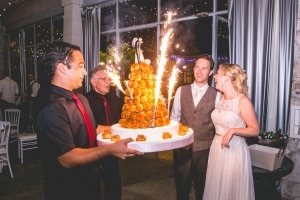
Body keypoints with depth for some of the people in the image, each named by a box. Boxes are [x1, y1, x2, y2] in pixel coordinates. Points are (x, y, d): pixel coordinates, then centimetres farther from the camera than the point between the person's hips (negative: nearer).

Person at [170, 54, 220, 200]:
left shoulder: (216, 95, -4)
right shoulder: (181, 91, 1)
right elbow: (174, 117, 5)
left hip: (204, 148, -1)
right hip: (182, 147, 1)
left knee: (202, 188, 16)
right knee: (181, 186, 16)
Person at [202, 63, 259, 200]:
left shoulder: (243, 101, -12)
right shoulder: (220, 98, 8)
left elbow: (255, 130, -12)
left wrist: (232, 131, -22)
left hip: (234, 149, -6)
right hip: (217, 148, 6)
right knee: (216, 188, 14)